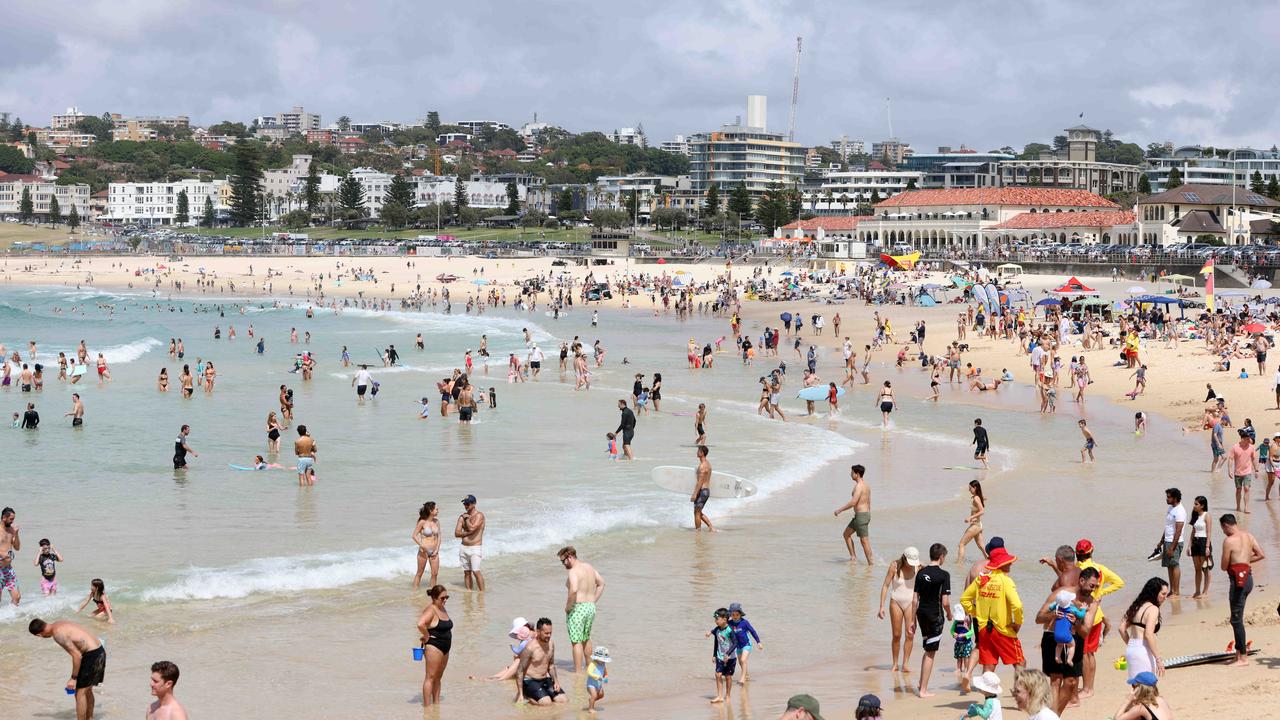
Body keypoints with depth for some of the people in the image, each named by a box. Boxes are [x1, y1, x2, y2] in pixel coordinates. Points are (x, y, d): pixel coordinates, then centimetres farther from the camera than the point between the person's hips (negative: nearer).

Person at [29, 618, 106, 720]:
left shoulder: (58, 634, -19)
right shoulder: (60, 624, 10)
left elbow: (77, 656, -21)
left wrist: (73, 678, -13)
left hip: (92, 655, -10)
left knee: (80, 693, -4)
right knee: (87, 690, 24)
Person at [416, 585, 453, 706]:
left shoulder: (442, 609, 13)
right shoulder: (431, 610, -15)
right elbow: (420, 624, -32)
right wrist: (427, 636, -18)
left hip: (445, 648, 9)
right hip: (434, 647, -9)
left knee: (438, 677, 14)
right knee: (430, 677, -7)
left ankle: (436, 703, 21)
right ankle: (427, 705, -6)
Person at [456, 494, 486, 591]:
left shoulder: (479, 515, -7)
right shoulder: (462, 516, 10)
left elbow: (472, 528, -22)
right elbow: (456, 533, 4)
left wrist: (466, 518, -6)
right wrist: (467, 533, -12)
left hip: (475, 548, -6)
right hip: (464, 547, 6)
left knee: (476, 571, -14)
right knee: (467, 572, 7)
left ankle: (482, 592, -10)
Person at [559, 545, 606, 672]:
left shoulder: (574, 571, -16)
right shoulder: (589, 567, 11)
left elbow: (573, 590, -31)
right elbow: (601, 583, 20)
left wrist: (567, 607, -18)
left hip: (578, 609, -9)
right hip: (591, 608, 9)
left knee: (576, 642, -2)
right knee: (586, 639, 24)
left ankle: (578, 671, -2)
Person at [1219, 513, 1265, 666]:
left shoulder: (1229, 540, -14)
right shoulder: (1248, 536, 9)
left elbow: (1224, 567, -10)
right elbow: (1261, 555, 8)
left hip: (1238, 580, -9)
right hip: (1248, 577, 9)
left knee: (1236, 619, -3)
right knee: (1237, 618, 17)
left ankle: (1243, 657, -1)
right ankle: (1239, 652, 21)